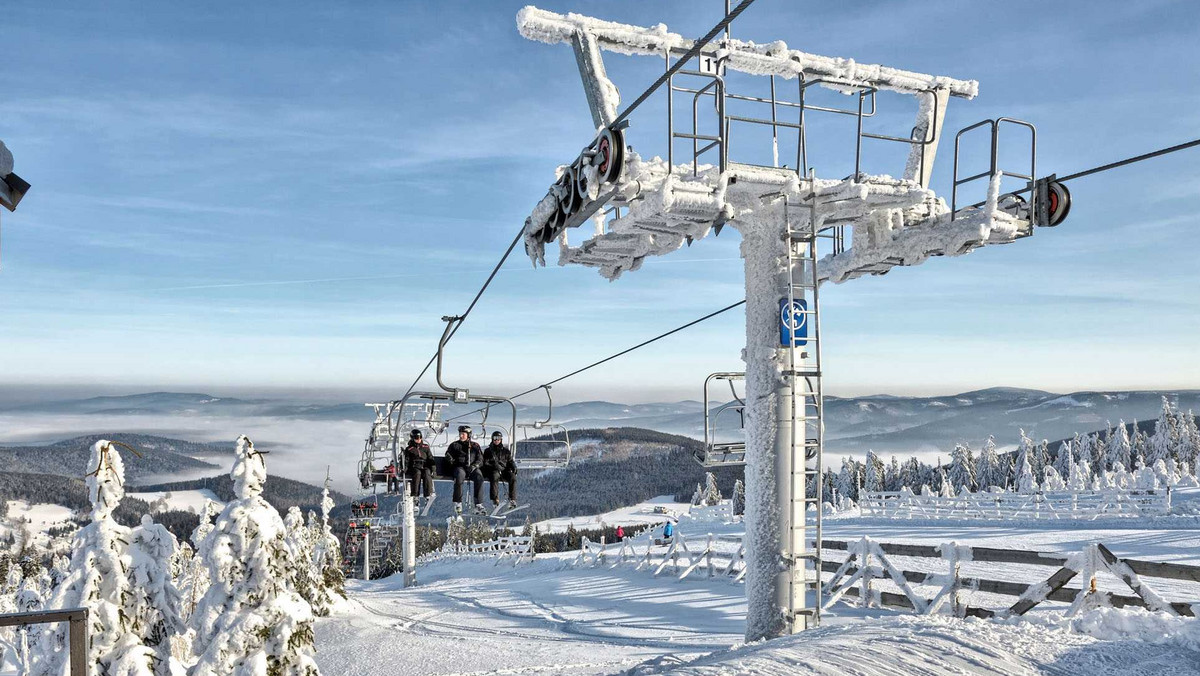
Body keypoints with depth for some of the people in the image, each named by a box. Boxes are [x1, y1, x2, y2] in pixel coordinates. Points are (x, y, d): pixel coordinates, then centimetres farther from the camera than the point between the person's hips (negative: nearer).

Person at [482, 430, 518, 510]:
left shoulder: (506, 451, 22)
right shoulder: (488, 451, 16)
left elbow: (510, 461, 18)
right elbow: (485, 463, 5)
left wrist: (513, 467, -6)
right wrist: (494, 465, -15)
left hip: (504, 471, 2)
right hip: (492, 471, -2)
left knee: (513, 477, -30)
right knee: (495, 476, -39)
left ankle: (512, 499, -32)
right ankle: (495, 499, -41)